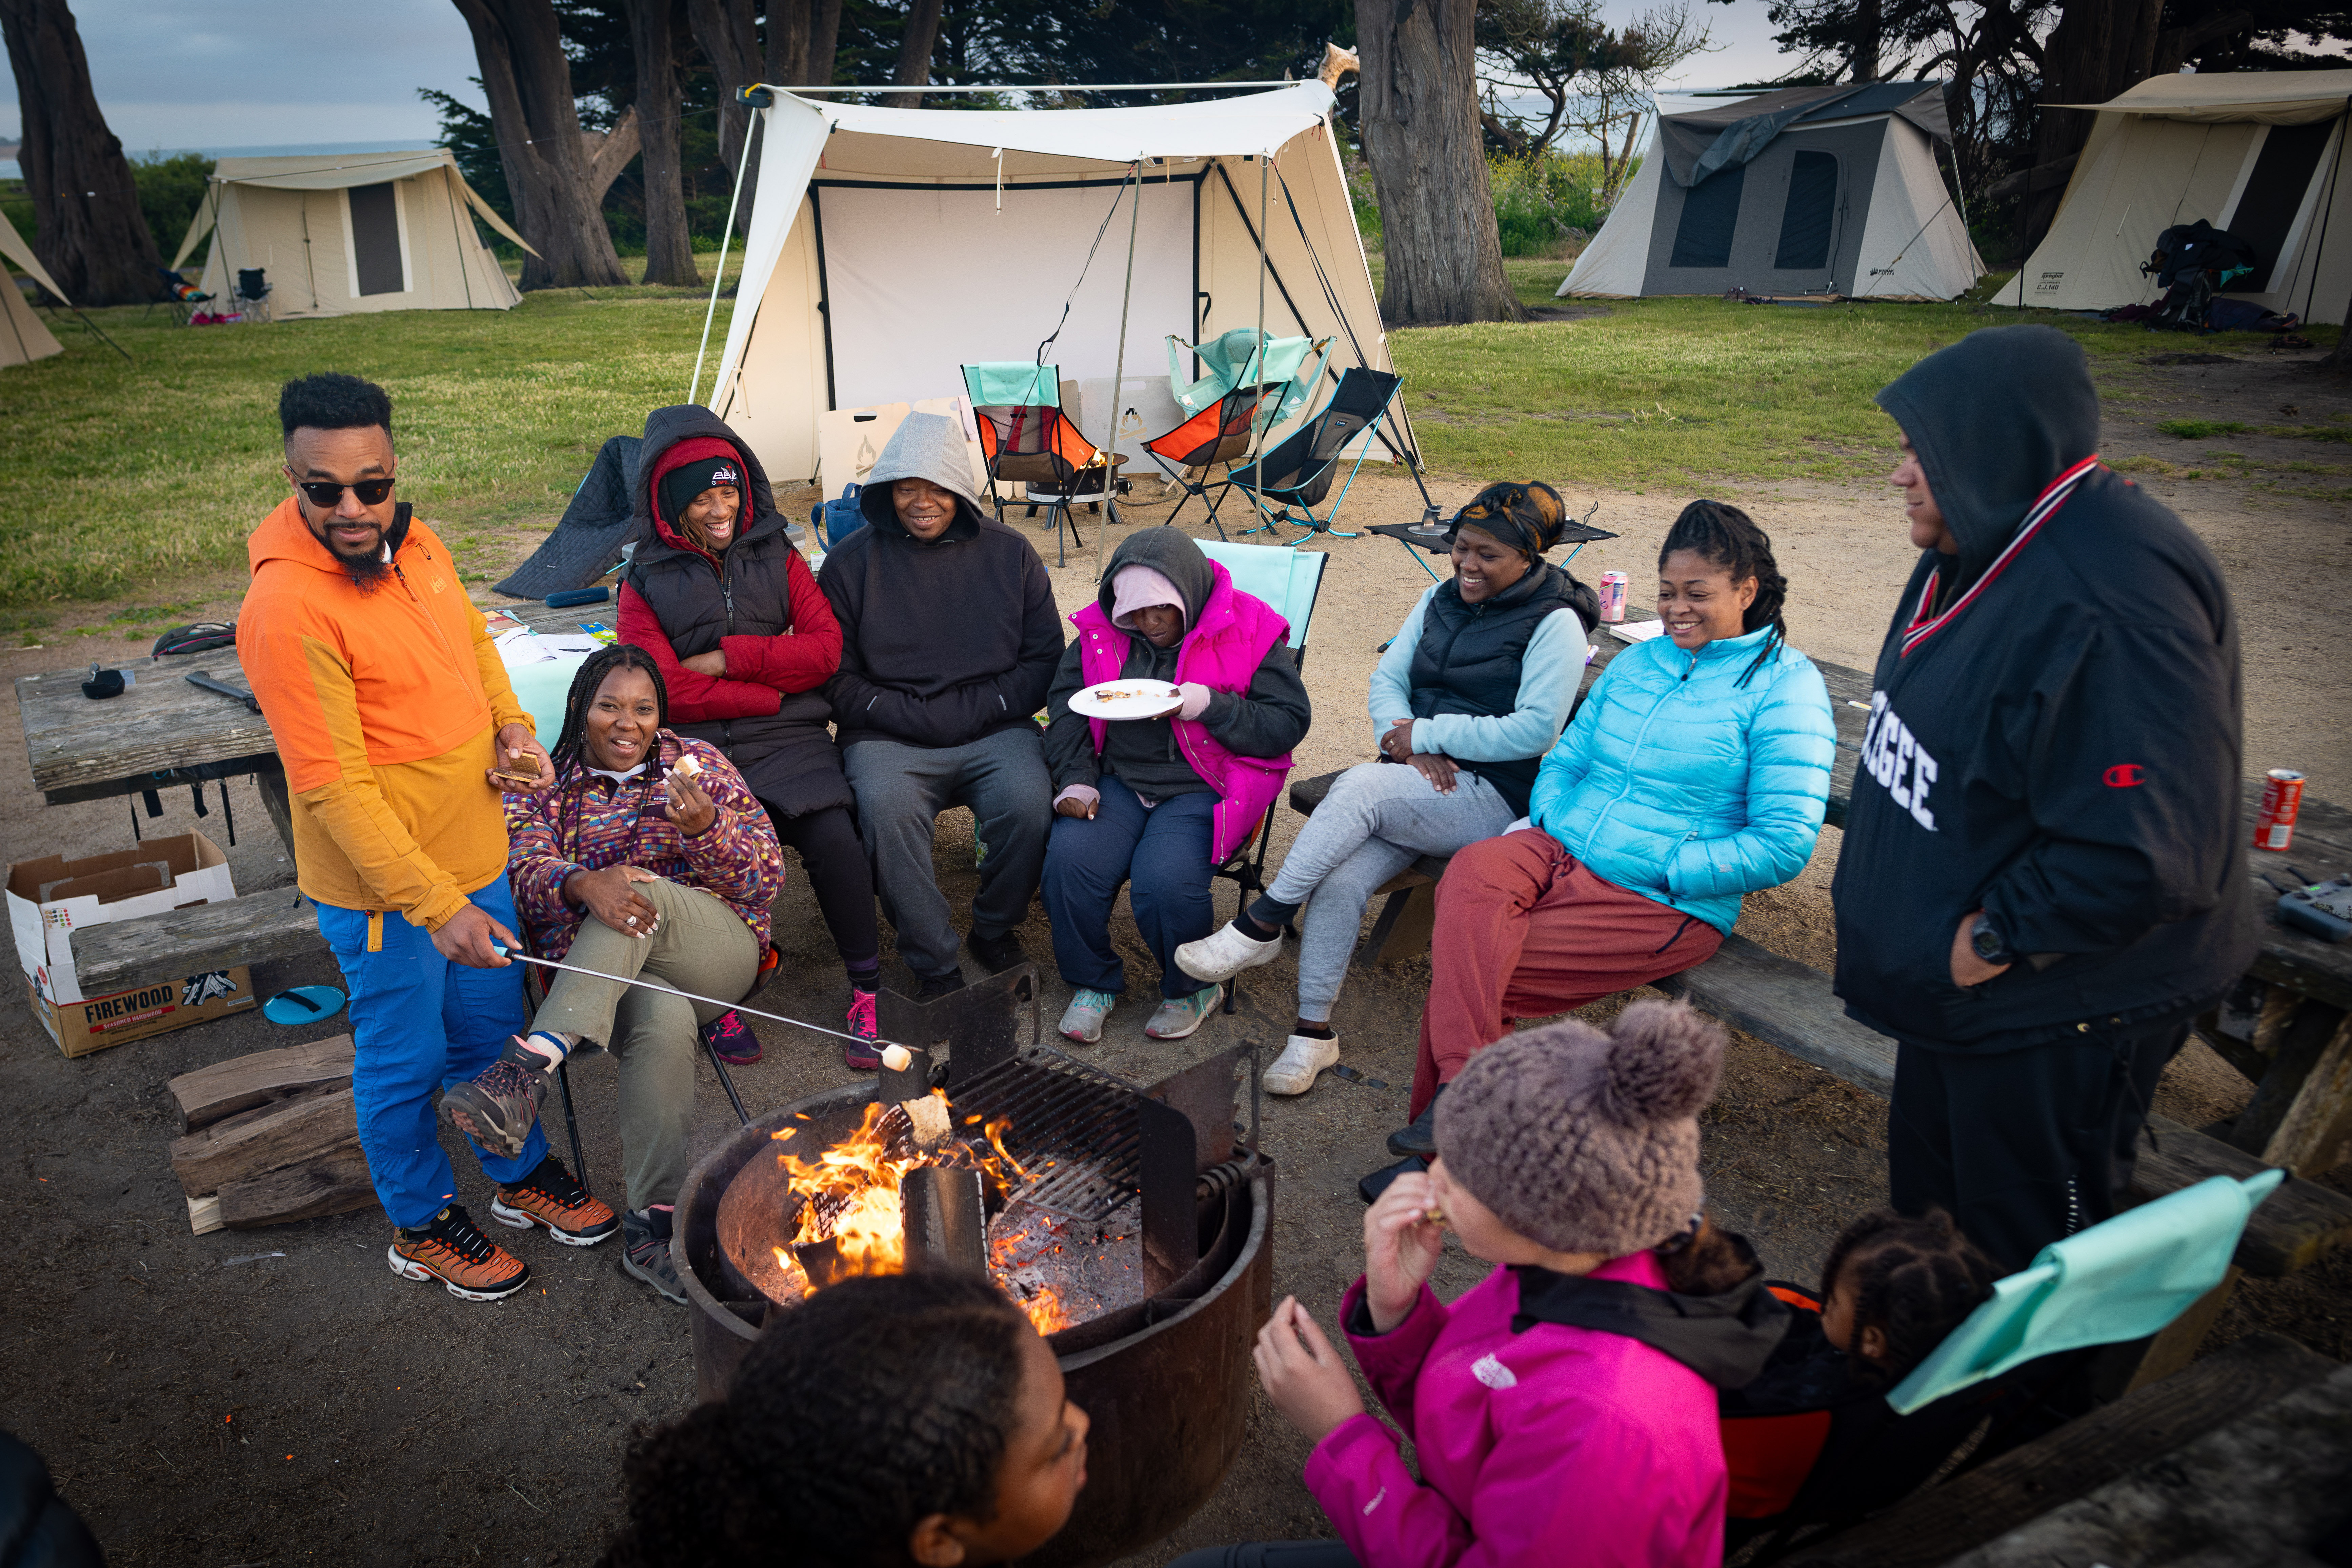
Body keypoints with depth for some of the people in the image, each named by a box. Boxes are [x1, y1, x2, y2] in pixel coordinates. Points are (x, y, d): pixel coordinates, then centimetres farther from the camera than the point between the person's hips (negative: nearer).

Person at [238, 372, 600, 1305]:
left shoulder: (415, 543, -2)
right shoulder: (286, 608, -26)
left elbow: (472, 637, 18)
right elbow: (335, 789, -26)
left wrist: (512, 723, 0)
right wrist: (434, 905, -27)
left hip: (473, 854, 7)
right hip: (382, 887, -7)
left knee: (492, 1028, 23)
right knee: (405, 1060, 12)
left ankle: (522, 1173, 44)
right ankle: (422, 1228, 34)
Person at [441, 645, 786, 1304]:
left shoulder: (698, 763, 9)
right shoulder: (543, 787, 12)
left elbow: (766, 878, -1)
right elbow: (525, 869, -8)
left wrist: (705, 827, -22)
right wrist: (584, 885, -32)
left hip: (717, 953, 0)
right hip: (596, 969, 0)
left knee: (644, 899, -32)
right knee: (664, 1018, -35)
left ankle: (533, 1062, -44)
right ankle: (653, 1220, -35)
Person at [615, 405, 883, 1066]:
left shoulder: (778, 557, 15)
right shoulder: (647, 582, 9)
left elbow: (826, 649, 3)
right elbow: (665, 690, -4)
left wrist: (728, 658, -6)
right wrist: (773, 690, -5)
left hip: (788, 740, 1)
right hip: (696, 749, -1)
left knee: (833, 839, -26)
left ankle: (867, 992, -8)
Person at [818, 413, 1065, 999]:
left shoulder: (1009, 553, 8)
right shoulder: (853, 561, 6)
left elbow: (1044, 660, 9)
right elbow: (836, 677, 6)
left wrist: (978, 710, -6)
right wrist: (908, 716, -9)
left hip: (995, 729, 1)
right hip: (890, 736, 0)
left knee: (1029, 803, -29)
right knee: (886, 809, -32)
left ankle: (995, 928, 2)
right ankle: (934, 967, -16)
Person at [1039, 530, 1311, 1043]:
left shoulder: (1248, 631, -4)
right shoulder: (1101, 631, 7)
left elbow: (1289, 722, -6)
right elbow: (1066, 707, 13)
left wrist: (1210, 706, -19)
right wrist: (1075, 779, -2)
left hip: (1202, 789, -4)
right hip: (1118, 781, 4)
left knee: (1163, 881, -29)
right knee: (1069, 860, -24)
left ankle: (1193, 988, 4)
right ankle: (1094, 982, 4)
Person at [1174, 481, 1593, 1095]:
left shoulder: (1556, 623, -6)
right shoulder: (1442, 598, 15)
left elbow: (1536, 729, -15)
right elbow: (1387, 679, 11)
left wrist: (1426, 734, -12)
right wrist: (1409, 744, -9)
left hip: (1493, 799, -5)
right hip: (1417, 786, 5)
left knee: (1360, 785, -32)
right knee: (1339, 879, -23)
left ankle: (1261, 926, -21)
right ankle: (1313, 1032, -13)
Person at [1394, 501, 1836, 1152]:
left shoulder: (1785, 685, -3)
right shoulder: (1636, 662, 18)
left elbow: (1784, 845, -10)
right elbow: (1564, 761, 22)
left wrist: (1661, 868, -14)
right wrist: (1551, 822, -1)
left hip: (1665, 903, -5)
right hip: (1558, 851, 6)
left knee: (1466, 962, -22)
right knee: (1469, 875, -29)